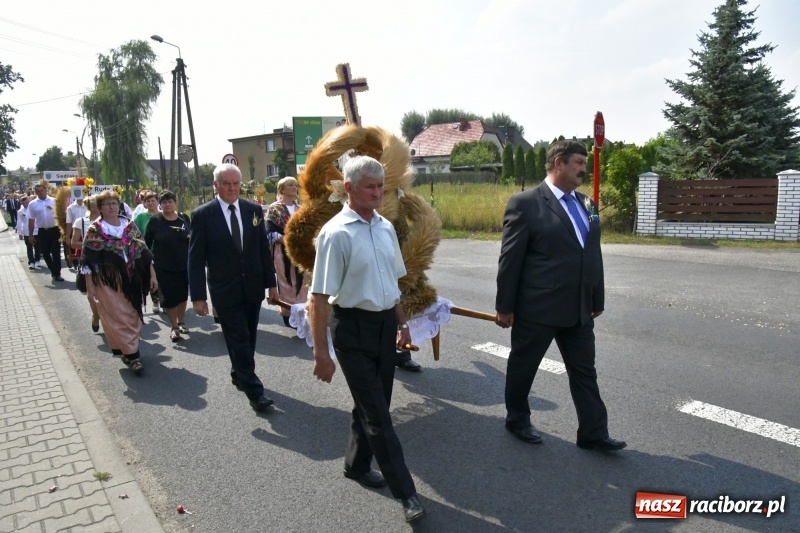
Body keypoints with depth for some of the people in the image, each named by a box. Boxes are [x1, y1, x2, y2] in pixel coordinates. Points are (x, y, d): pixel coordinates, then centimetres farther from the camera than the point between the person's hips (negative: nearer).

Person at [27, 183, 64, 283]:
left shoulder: (54, 201, -3)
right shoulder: (32, 204, 1)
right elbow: (31, 220, 4)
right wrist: (31, 235, 4)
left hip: (54, 230, -2)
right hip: (42, 232, 2)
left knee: (56, 253, -1)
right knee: (46, 254, 11)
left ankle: (57, 273, 6)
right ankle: (54, 272, 25)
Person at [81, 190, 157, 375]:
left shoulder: (130, 226, 7)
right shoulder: (94, 231, -3)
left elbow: (143, 251, 8)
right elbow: (88, 261, -5)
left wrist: (152, 275, 3)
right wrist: (90, 287, -10)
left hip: (131, 280, 4)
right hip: (108, 283, -4)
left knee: (132, 317, 11)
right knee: (120, 318, -5)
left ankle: (127, 350, 27)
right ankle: (132, 355, -1)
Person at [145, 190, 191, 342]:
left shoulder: (184, 218, 1)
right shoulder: (155, 221, -6)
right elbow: (146, 243, 0)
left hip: (184, 265, 3)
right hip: (163, 267, -2)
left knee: (182, 295, 12)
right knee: (169, 297, -2)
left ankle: (180, 322, 31)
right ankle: (174, 328, 10)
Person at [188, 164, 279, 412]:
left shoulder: (254, 210, 1)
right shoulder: (203, 214, -7)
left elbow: (264, 249, 6)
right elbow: (195, 258, -7)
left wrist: (271, 283, 5)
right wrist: (198, 296, -11)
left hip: (253, 286, 4)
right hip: (225, 290, -3)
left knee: (248, 338, 15)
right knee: (239, 341, -1)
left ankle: (238, 374, 37)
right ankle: (255, 391, 6)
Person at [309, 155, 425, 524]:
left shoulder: (386, 227, 4)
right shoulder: (337, 233, -17)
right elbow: (320, 297, -16)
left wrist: (402, 323, 19)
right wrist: (321, 352, -16)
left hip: (385, 323, 7)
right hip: (354, 327, -6)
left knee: (374, 406, 19)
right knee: (377, 414, 3)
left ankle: (357, 465, 42)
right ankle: (405, 492, 16)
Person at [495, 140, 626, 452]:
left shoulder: (585, 204, 10)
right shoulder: (525, 203, -11)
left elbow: (593, 255, 14)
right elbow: (510, 259, -12)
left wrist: (597, 299, 15)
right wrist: (504, 306, -11)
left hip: (579, 309, 7)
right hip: (536, 307, -6)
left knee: (585, 372, 12)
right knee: (523, 366, 12)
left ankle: (593, 433, 24)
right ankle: (517, 419, 32)